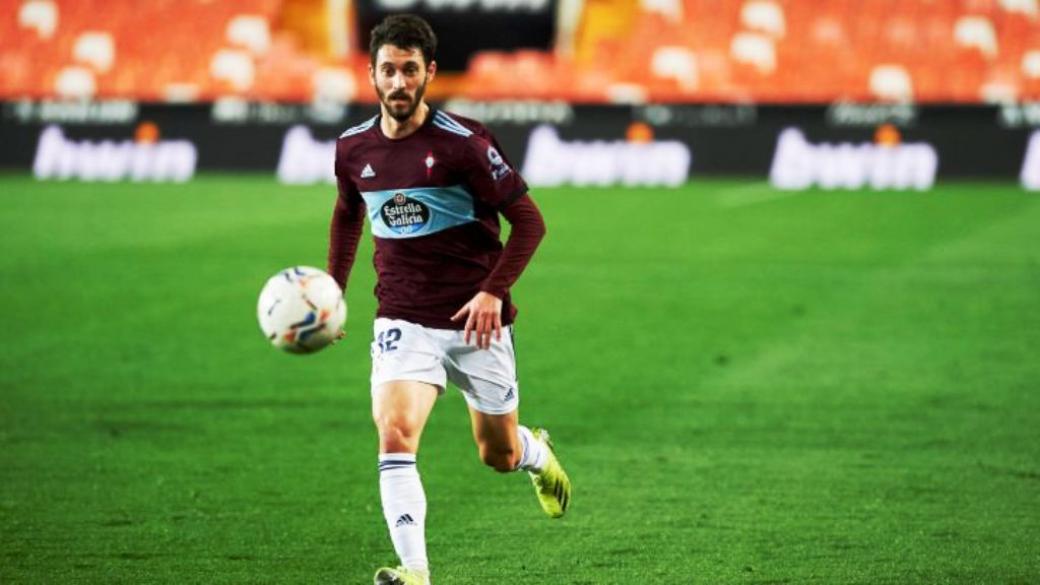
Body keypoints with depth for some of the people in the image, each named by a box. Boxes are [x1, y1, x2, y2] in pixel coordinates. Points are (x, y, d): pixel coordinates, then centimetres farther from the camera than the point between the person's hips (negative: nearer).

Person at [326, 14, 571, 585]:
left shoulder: (462, 142, -14)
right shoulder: (354, 148, 0)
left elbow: (528, 220, -9)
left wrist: (493, 291, -21)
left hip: (475, 321, -2)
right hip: (403, 321, 2)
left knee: (498, 455, 13)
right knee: (394, 436, -23)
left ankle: (537, 453, 52)